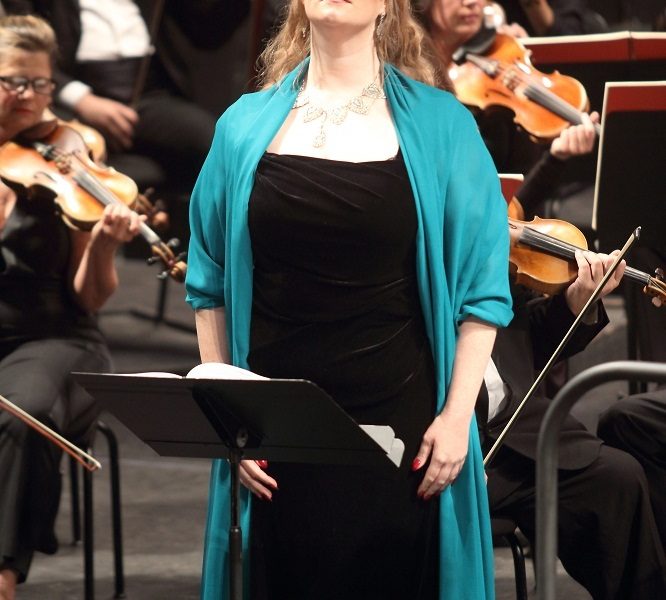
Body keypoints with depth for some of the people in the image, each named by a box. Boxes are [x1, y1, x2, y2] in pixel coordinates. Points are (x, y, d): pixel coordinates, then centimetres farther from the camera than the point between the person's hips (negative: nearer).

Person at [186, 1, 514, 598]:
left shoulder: (440, 125, -1)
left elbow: (480, 287, 0)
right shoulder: (246, 126, 5)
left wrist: (457, 414, -7)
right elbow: (211, 286, 9)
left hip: (398, 420, -1)